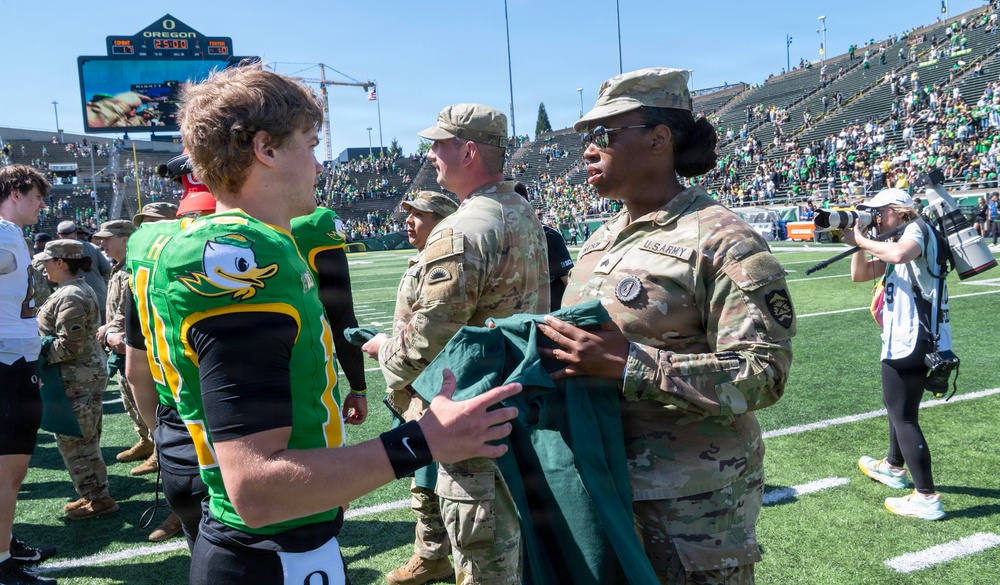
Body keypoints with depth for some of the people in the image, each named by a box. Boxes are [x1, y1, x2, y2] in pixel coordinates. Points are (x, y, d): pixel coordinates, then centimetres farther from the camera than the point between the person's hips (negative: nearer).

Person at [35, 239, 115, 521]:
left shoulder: (70, 296, -18)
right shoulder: (81, 289, 14)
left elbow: (68, 344, -23)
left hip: (76, 377, -10)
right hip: (90, 370, 10)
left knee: (72, 440, -2)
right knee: (84, 439, 16)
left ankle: (98, 499, 6)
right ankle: (95, 496, 25)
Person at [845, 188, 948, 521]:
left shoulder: (917, 229, -11)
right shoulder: (895, 242, 16)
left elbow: (900, 254, -35)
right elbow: (860, 275, 15)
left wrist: (863, 241, -20)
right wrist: (859, 243, 2)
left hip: (912, 341, -11)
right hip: (905, 339, 11)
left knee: (904, 417, -6)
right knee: (896, 405, 26)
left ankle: (927, 499, -2)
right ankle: (893, 468, 46)